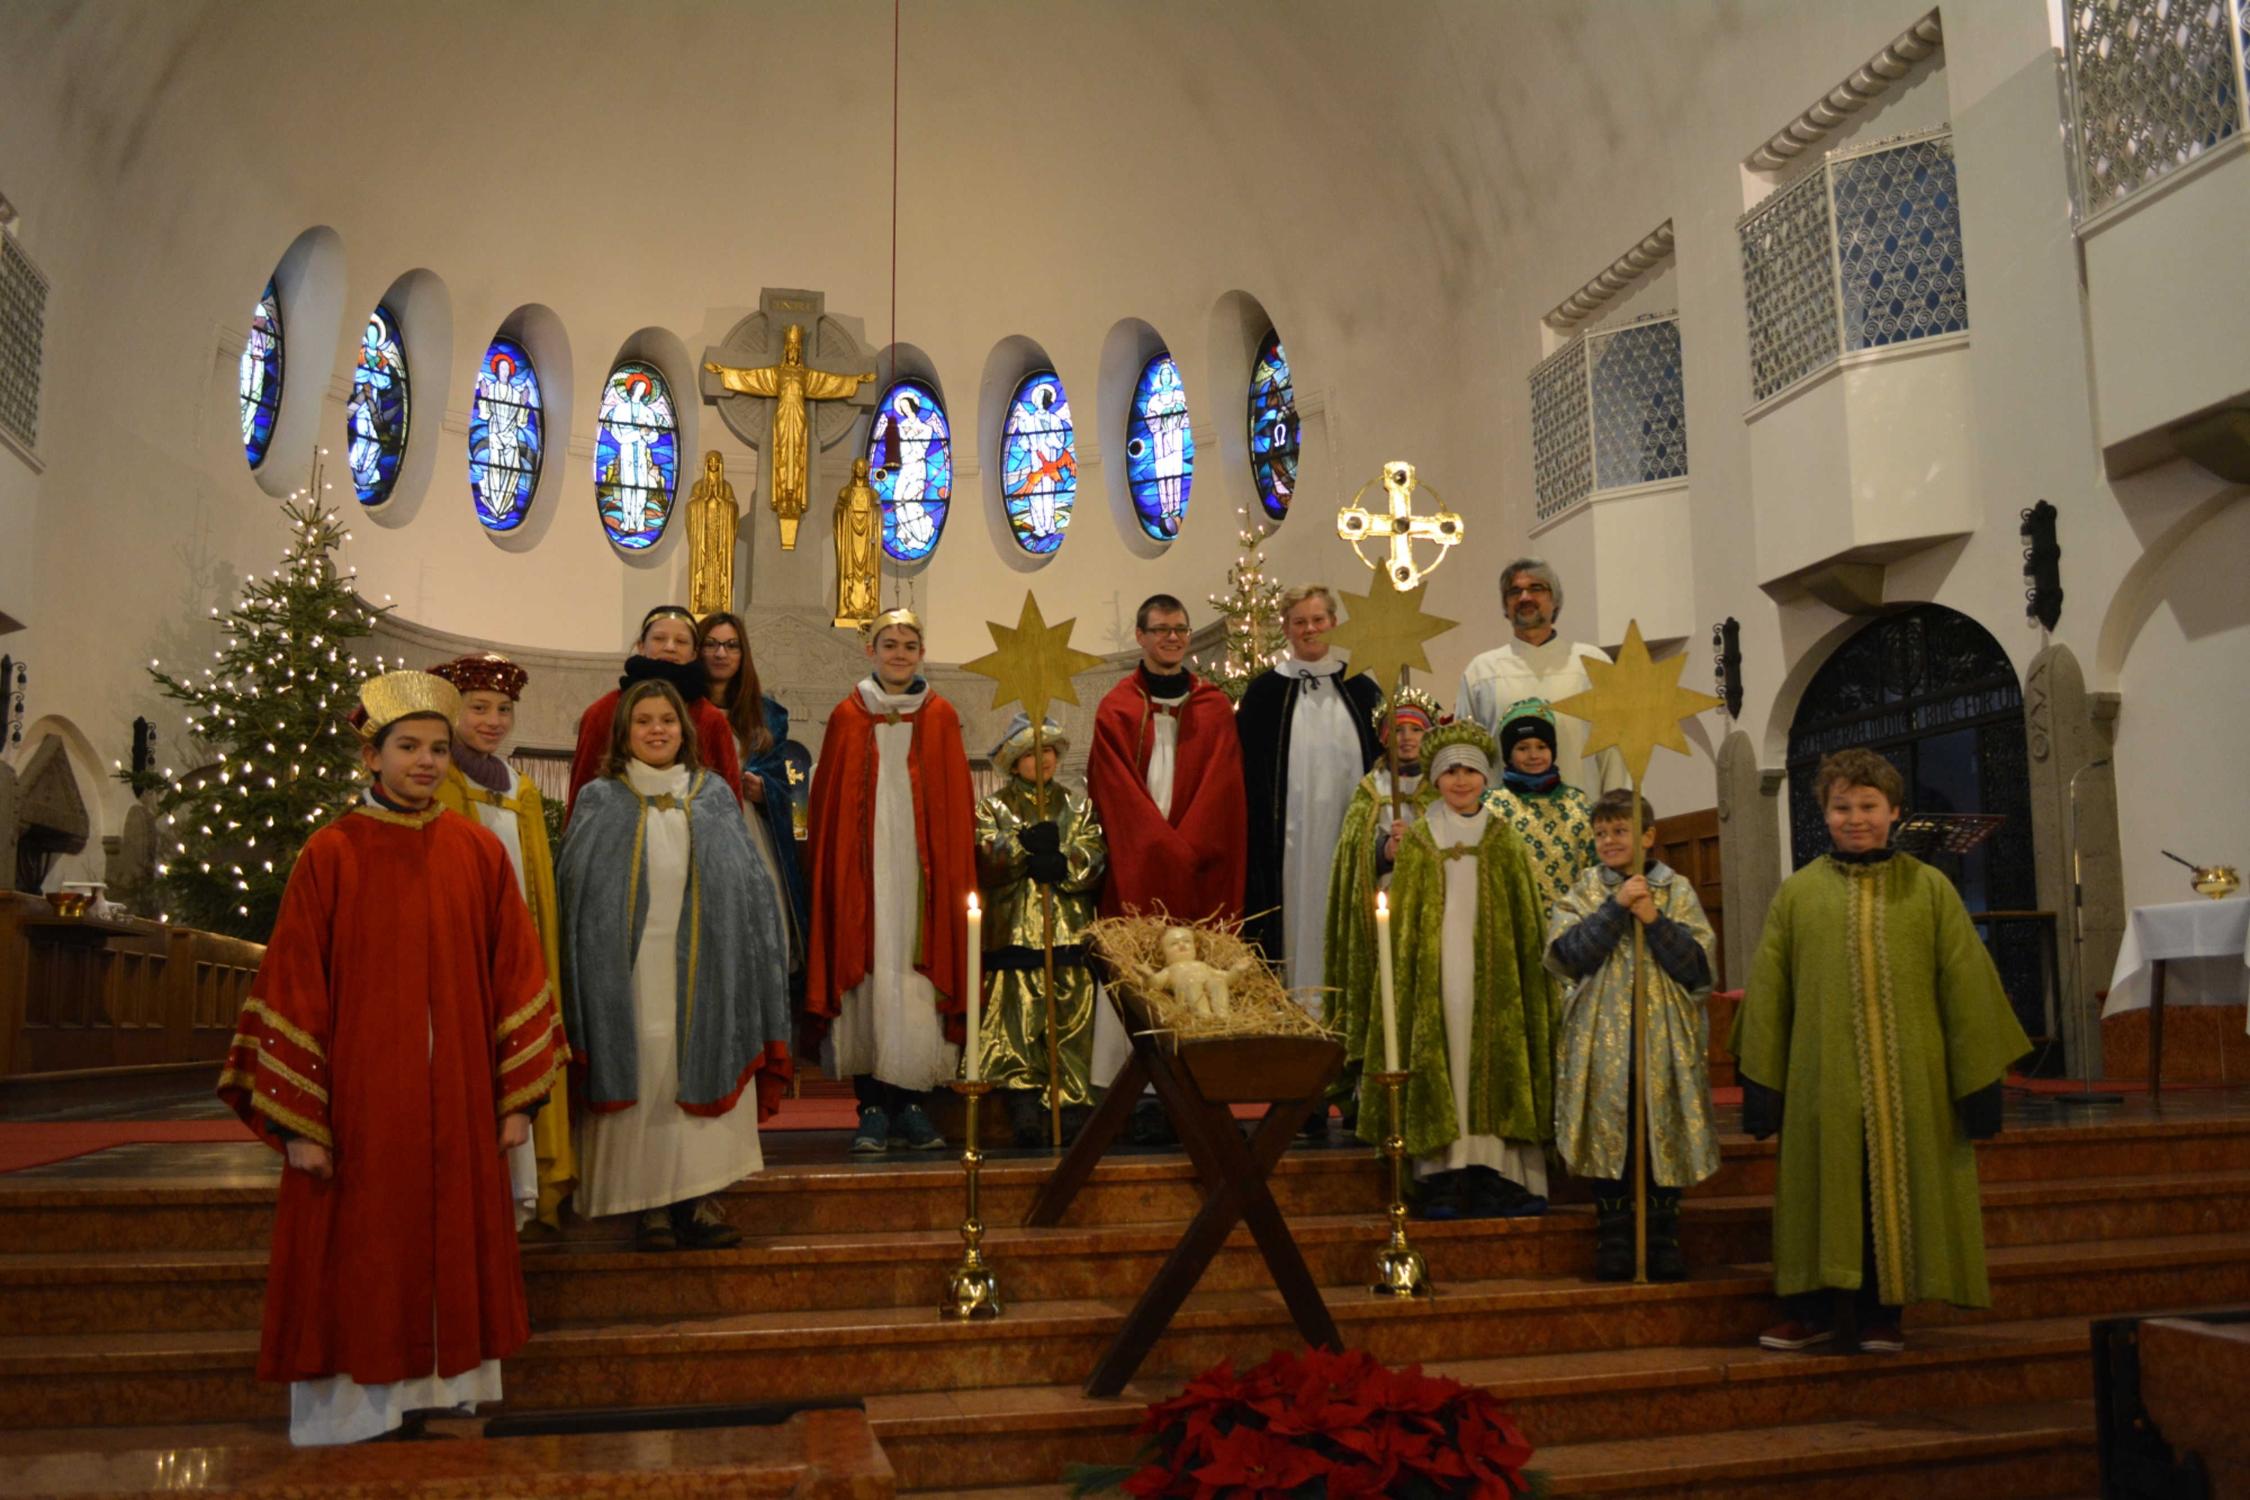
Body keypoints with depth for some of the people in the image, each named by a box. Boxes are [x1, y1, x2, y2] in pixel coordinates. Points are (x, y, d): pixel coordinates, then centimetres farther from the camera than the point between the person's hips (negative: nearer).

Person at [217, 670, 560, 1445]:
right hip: (357, 1099, -3)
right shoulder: (331, 855, -5)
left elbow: (515, 975, 5)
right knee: (359, 1260, 6)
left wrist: (518, 1096, 2)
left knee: (453, 1249, 11)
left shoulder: (479, 851, 2)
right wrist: (296, 1119, -8)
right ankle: (361, 1403, 22)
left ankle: (444, 1389, 27)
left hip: (458, 1101, 3)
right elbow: (292, 988, -5)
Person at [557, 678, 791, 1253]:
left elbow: (749, 882, 9)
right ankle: (649, 1206, 5)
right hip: (629, 974, -1)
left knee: (701, 1076, -2)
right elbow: (579, 890, 5)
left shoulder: (714, 796, 11)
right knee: (642, 1081, -2)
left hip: (703, 973, 1)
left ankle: (700, 1200, 4)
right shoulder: (600, 801, 8)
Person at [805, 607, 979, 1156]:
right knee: (868, 977, -3)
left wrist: (955, 873, 0)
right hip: (865, 867, 0)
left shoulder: (940, 717, 9)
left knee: (917, 978, -1)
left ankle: (912, 1105, 8)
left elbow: (957, 805, 7)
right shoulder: (848, 717, 8)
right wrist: (834, 871, -2)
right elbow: (829, 803, 6)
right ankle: (872, 1109, 3)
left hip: (921, 866, 1)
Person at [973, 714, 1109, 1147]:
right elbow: (983, 864, -4)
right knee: (1019, 1022, -8)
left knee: (1075, 1021, -4)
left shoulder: (1079, 807, 17)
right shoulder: (992, 808, 13)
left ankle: (1081, 1109, -2)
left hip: (1072, 934, 1)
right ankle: (1025, 1109, -7)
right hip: (1014, 934, -1)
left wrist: (1063, 867, -18)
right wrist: (1024, 844, -21)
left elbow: (1096, 859, 2)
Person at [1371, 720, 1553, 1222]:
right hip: (1438, 971, -1)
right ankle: (1445, 1181, 0)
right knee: (1441, 1063, -4)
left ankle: (1497, 1180, 5)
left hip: (1492, 971, 1)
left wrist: (1526, 972, 2)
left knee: (1493, 1061, -1)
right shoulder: (1418, 842, 6)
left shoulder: (1503, 841, 9)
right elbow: (1403, 920, 6)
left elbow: (1525, 918, 9)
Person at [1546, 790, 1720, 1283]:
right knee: (1609, 1133, -1)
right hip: (1602, 1039, 0)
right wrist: (1617, 906, -15)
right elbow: (1570, 952, -10)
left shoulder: (1678, 892, 6)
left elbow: (1697, 965, -3)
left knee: (1663, 1132, 1)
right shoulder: (1583, 894, 7)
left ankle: (1663, 1240, 14)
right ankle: (1613, 1242, 10)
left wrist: (1653, 919, -14)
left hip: (1665, 1038, 0)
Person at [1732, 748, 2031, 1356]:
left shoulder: (1930, 889, 3)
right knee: (1823, 1194, 6)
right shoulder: (1796, 894, 4)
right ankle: (1812, 1311, 20)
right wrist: (1760, 1080, 0)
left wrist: (1978, 1080, -1)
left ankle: (1881, 1314, 22)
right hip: (1823, 1080, 0)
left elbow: (1966, 989, 3)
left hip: (1911, 1082, 0)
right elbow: (1766, 994, 4)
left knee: (1898, 1193, 7)